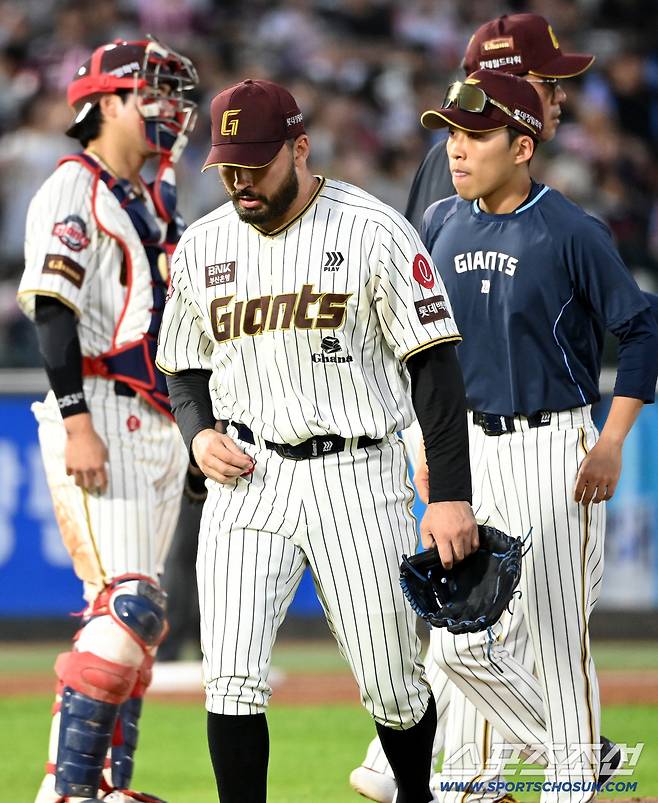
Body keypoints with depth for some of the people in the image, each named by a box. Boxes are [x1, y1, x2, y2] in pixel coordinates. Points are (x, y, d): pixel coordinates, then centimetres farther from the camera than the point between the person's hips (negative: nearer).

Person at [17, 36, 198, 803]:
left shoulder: (148, 201, 21)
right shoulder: (73, 188, -7)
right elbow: (53, 308, -17)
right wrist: (78, 422, -23)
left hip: (157, 424, 9)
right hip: (101, 418, -9)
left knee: (133, 617, 9)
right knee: (128, 604, -18)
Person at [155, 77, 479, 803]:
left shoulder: (373, 232, -7)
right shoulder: (202, 246, 7)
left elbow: (434, 366, -8)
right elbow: (185, 368, 20)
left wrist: (450, 496, -15)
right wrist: (198, 434, -3)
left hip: (358, 478, -3)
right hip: (246, 477, 3)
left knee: (392, 687, 5)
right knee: (232, 680, -12)